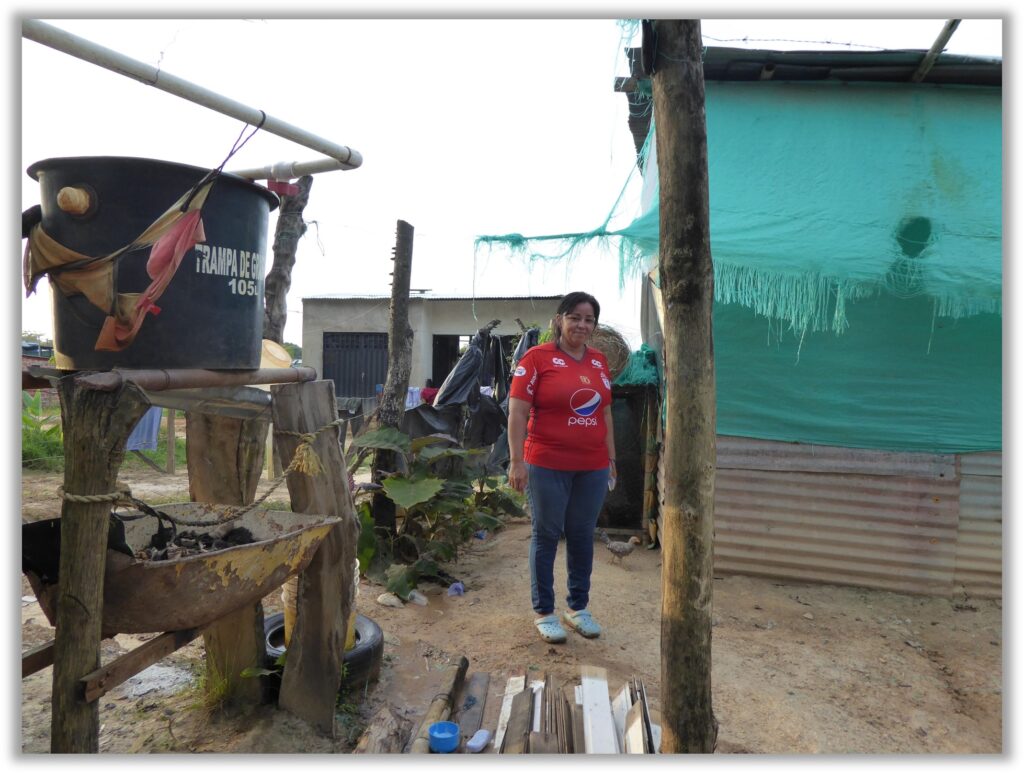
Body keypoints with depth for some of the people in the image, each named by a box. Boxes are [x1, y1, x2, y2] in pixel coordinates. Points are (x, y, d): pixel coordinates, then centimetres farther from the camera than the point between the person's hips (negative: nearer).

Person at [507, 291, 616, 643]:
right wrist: (517, 461, -14)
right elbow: (517, 412, -10)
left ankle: (578, 607, 31)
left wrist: (611, 459, 15)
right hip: (547, 465, -5)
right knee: (546, 535, 7)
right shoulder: (537, 357, -7)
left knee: (582, 536, 14)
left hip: (592, 467, 5)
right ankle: (544, 612, 22)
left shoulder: (599, 361, 10)